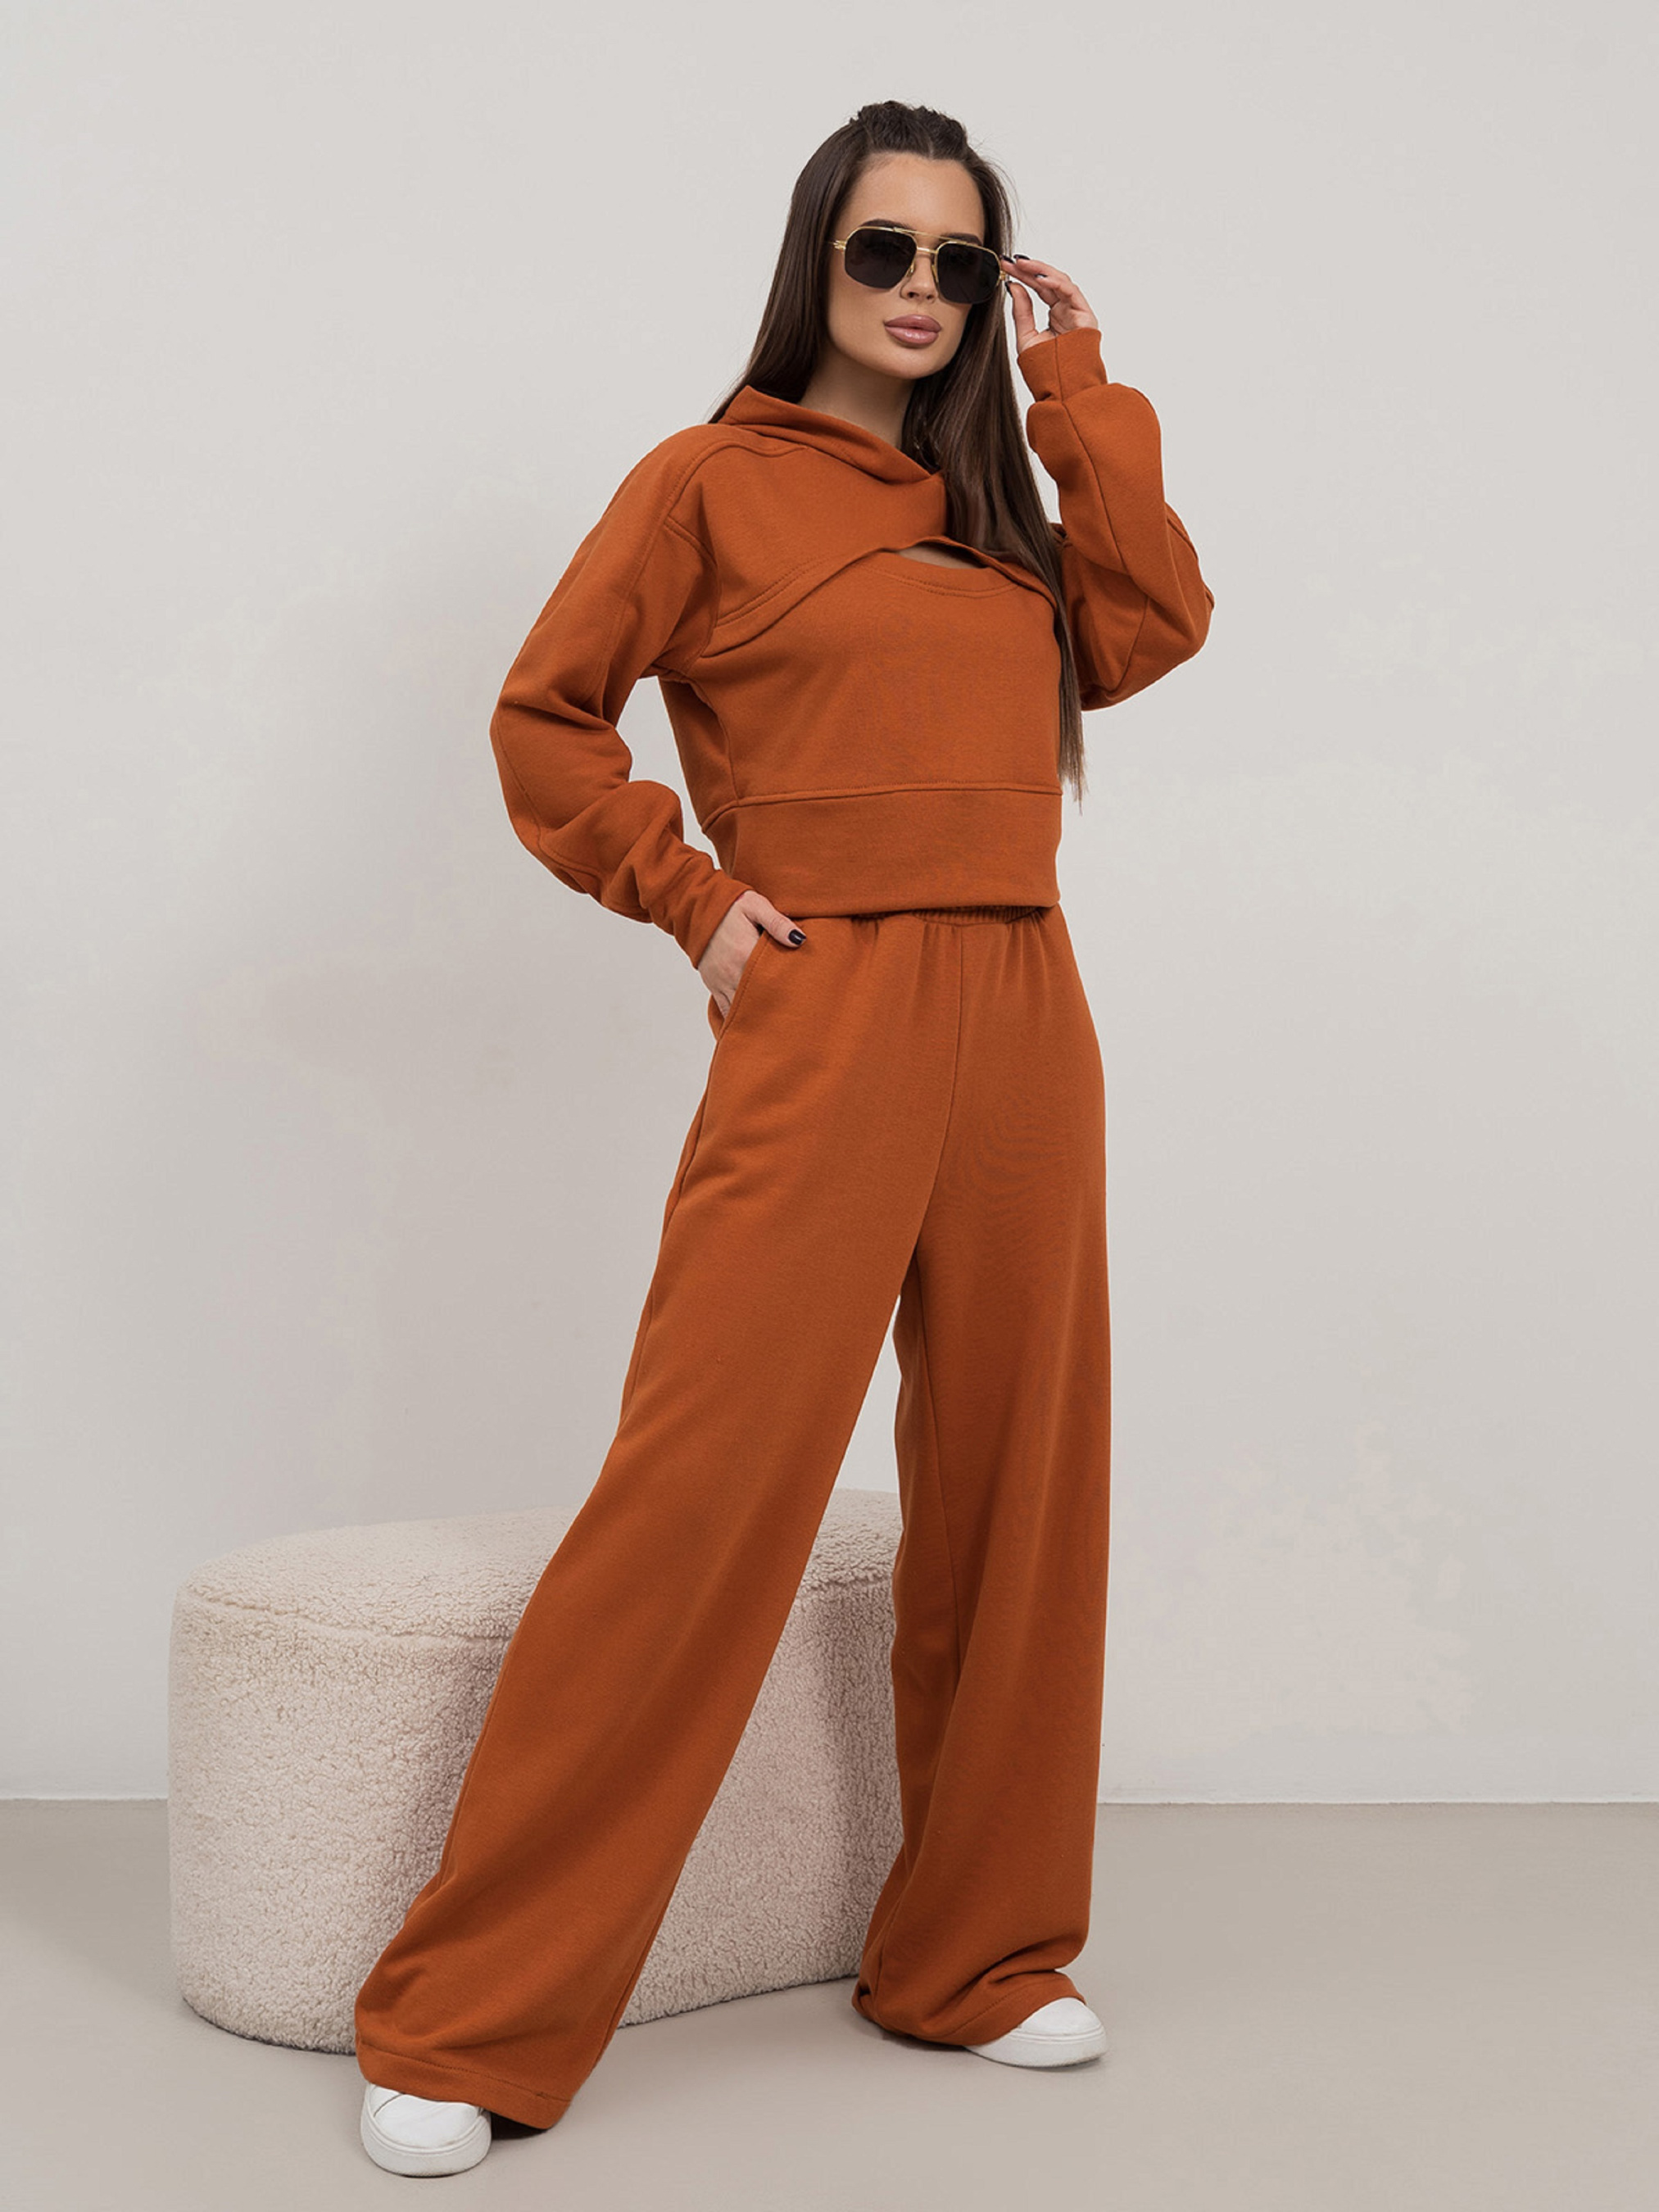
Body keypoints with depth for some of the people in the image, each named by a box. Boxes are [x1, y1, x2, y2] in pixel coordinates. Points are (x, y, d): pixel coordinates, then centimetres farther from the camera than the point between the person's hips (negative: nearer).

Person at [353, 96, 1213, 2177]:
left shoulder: (988, 500, 20)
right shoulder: (712, 484, 5)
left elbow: (1149, 630, 4)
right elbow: (542, 723, 6)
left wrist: (1075, 389, 9)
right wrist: (696, 897, -3)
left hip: (1024, 1032, 6)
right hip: (824, 1031, -6)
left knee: (1010, 1496, 8)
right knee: (697, 1498, -10)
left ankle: (973, 1953, 24)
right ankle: (464, 2025, -2)